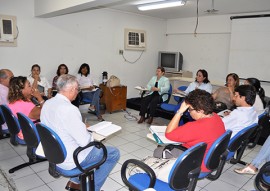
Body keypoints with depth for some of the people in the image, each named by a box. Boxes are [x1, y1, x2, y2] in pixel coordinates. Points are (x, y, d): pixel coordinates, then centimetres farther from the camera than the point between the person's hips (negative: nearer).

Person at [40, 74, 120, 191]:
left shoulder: (47, 103, -2)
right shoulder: (69, 109, -29)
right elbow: (84, 141, -26)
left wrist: (83, 128, 9)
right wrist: (91, 135, -4)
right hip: (69, 160, -9)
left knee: (93, 146, 31)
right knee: (114, 153, 4)